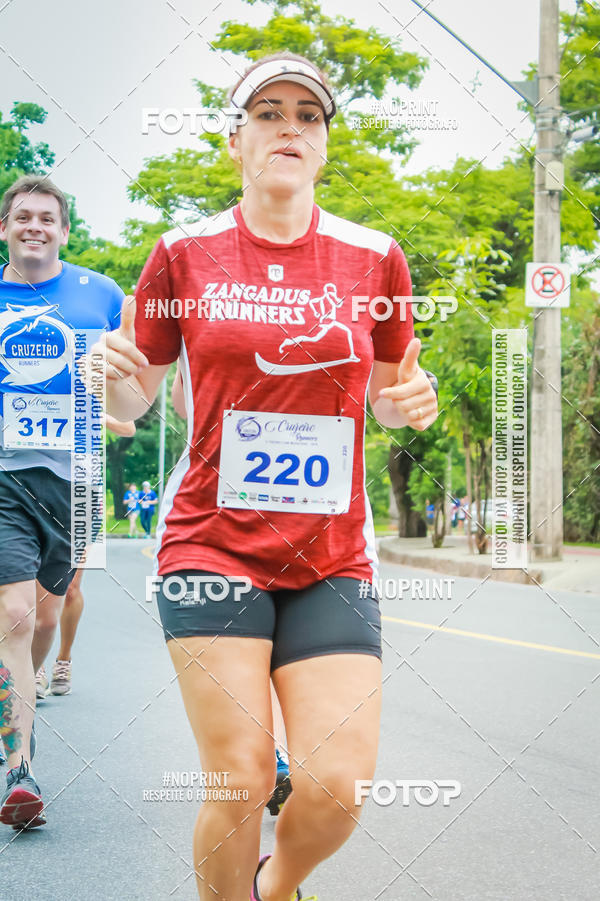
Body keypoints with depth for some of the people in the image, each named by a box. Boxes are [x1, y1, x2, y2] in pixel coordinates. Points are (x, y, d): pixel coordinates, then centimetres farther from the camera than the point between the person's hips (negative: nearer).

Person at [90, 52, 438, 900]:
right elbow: (133, 400, 9)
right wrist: (113, 373, -14)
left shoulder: (373, 257, 4)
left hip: (332, 558, 2)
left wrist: (412, 401, -6)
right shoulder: (184, 253, 2)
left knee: (337, 789, -6)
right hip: (212, 544, -1)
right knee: (240, 782, -7)